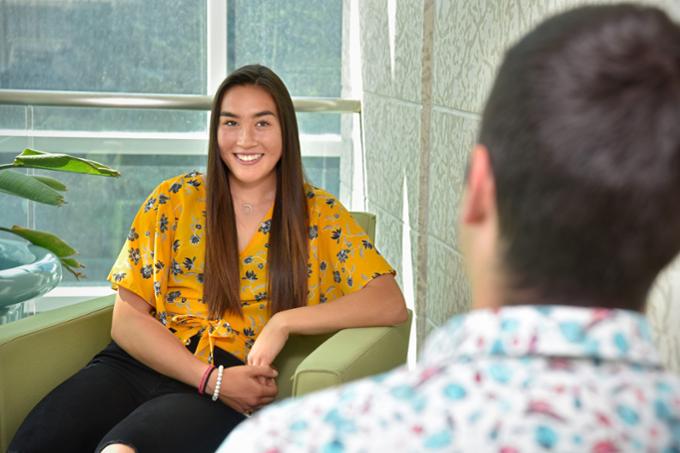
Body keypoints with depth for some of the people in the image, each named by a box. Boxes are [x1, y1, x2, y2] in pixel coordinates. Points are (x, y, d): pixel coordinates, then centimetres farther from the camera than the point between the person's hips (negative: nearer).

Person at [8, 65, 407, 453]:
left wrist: (284, 322, -14)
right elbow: (128, 318, 5)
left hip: (229, 392, -2)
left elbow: (391, 303, -2)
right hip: (140, 364, 2)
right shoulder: (174, 200, 10)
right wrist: (212, 378, -11)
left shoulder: (319, 215, 9)